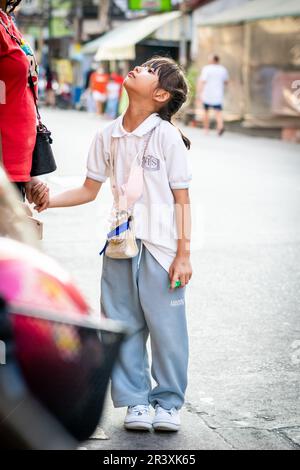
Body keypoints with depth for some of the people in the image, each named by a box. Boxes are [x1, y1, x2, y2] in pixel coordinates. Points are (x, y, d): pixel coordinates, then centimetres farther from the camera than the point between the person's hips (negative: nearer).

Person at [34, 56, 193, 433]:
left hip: (161, 247, -4)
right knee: (124, 326, 8)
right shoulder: (107, 136, 6)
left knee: (166, 326, 1)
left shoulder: (167, 136, -8)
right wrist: (46, 200, 3)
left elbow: (181, 199, -7)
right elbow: (89, 190, 15)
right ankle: (135, 401, 20)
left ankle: (168, 401, 17)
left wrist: (184, 254, -10)